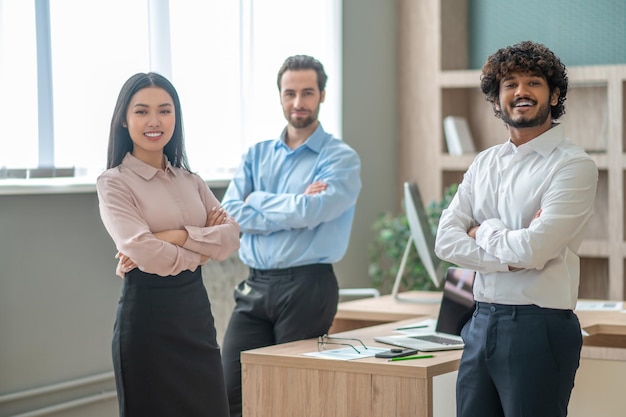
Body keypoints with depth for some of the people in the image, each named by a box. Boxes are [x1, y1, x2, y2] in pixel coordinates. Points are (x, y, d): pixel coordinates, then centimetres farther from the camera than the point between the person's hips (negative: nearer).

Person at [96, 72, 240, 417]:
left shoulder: (190, 181, 13)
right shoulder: (114, 182, -5)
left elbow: (231, 237, -1)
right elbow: (144, 252, -18)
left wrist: (178, 236, -14)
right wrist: (201, 252, -4)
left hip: (196, 310, 6)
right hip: (147, 314, -5)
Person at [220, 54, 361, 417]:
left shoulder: (341, 158, -2)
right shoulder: (258, 154, 13)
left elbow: (308, 212, -18)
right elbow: (229, 213, 0)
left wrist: (257, 201, -2)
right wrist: (294, 205, -10)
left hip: (307, 287, -4)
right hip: (255, 286, 4)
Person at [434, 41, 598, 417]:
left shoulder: (574, 166, -8)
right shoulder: (484, 164, 12)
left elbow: (534, 248, -18)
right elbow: (446, 241, 3)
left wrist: (482, 232, -1)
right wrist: (511, 255, -11)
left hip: (539, 326, -6)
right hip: (481, 324, 6)